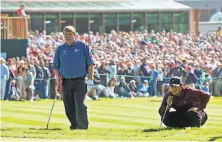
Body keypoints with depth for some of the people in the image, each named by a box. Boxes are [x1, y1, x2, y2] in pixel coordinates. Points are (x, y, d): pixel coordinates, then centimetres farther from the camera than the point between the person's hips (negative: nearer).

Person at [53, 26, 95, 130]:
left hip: (80, 81, -4)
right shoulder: (60, 49, 12)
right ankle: (74, 125, 16)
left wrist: (90, 80, -5)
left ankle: (83, 126, -13)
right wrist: (58, 77, 1)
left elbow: (90, 63, 2)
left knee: (80, 105, -13)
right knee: (68, 107, 5)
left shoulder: (83, 47, 3)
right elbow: (56, 66, 17)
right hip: (66, 81, 4)